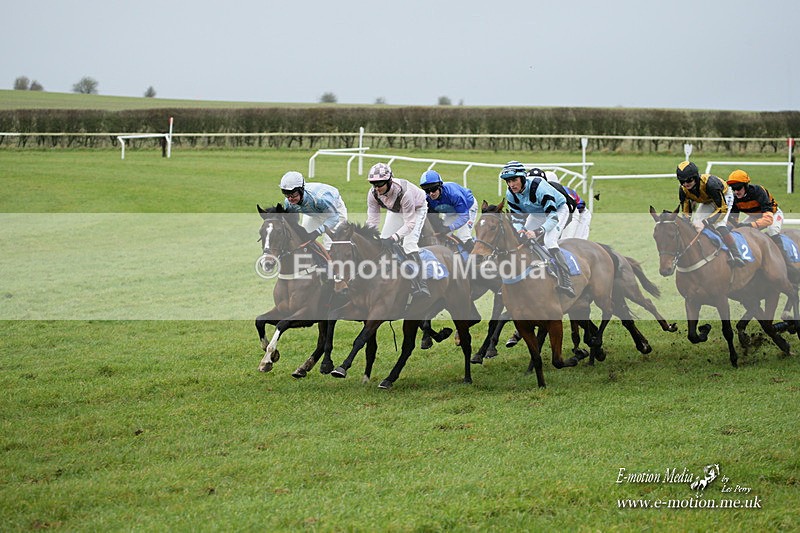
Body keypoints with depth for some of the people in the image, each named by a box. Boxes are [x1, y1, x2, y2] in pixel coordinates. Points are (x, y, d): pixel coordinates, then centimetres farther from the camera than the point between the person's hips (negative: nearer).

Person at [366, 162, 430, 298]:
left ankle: (420, 285, -17)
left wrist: (394, 238, -51)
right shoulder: (373, 194, -26)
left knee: (409, 244, -22)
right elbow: (372, 220, -20)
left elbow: (410, 223, -39)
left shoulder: (404, 192, -43)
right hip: (395, 211, 6)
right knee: (383, 241, -4)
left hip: (416, 209, -6)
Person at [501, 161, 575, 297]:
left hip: (558, 210, -7)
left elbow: (553, 216, -40)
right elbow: (517, 217, -9)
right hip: (537, 214, 7)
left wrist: (538, 231, -53)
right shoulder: (511, 194, -18)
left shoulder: (538, 186, -39)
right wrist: (520, 231, -32)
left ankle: (566, 283, -32)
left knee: (549, 241, -28)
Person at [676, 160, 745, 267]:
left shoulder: (709, 183, -42)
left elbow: (722, 209, -39)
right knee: (695, 225, -7)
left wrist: (704, 222, -48)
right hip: (707, 202, 7)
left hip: (724, 196, -6)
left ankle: (737, 256, -25)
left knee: (719, 225, -28)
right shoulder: (683, 190, -23)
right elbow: (686, 213, -11)